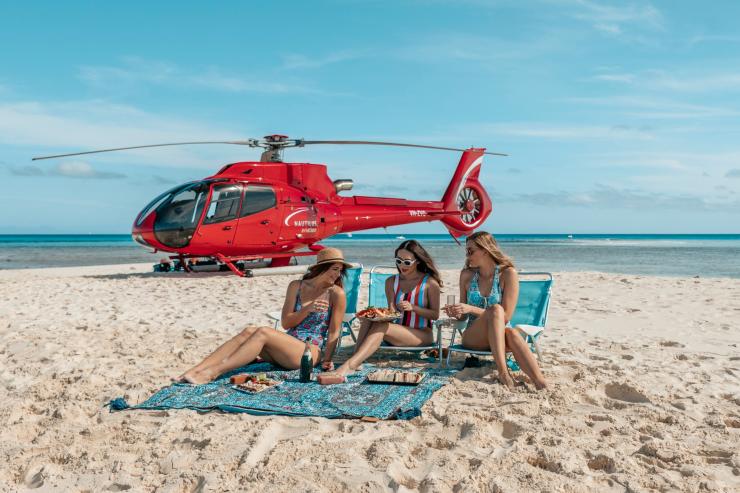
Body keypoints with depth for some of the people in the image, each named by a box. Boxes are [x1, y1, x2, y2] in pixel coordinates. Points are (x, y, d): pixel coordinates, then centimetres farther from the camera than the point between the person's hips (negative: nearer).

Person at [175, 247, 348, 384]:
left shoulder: (336, 293, -1)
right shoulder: (296, 286, 11)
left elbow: (334, 331, -3)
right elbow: (286, 323, 5)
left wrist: (327, 359, -13)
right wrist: (308, 309, -11)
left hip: (310, 352, -5)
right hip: (285, 349, 5)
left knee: (263, 332, -29)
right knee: (249, 331, -23)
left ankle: (212, 372, -39)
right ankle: (194, 371, -33)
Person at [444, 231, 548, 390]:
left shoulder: (508, 273, -7)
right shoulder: (466, 275, 3)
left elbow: (506, 316, -13)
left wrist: (472, 309, -21)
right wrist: (456, 313, -12)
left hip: (501, 335, -1)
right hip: (473, 337, 1)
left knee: (512, 333, -39)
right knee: (495, 309, -33)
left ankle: (542, 385, -48)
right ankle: (503, 372, -46)